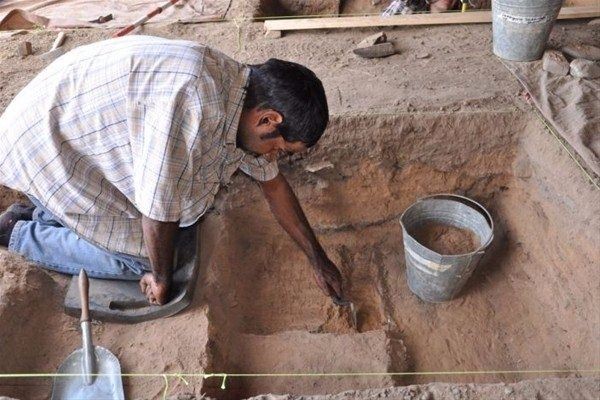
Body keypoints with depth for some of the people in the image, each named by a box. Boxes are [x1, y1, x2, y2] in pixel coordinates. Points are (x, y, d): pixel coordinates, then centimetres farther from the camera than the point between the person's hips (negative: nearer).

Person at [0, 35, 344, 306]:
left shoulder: (242, 91, -6)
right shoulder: (192, 100, -37)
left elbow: (273, 183, 4)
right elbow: (160, 207, -29)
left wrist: (318, 260, 9)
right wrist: (162, 279, -10)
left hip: (86, 126, 8)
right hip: (44, 143, -8)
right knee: (144, 256, -8)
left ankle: (51, 214, 23)